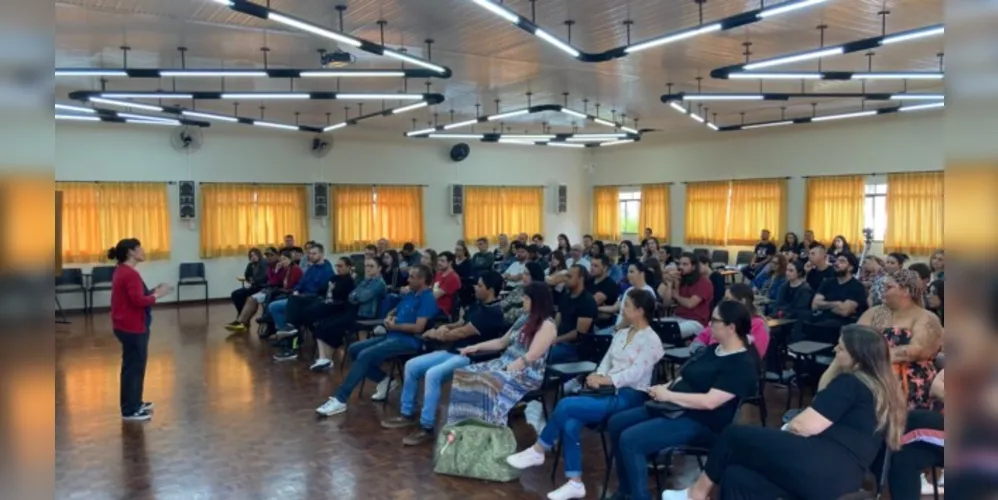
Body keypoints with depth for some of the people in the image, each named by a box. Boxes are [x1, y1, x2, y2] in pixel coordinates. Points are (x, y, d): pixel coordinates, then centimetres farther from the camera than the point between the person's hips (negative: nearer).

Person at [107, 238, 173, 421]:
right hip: (132, 327, -11)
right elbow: (138, 301, -26)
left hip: (127, 326, 11)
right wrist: (157, 295, -13)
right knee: (134, 367, -1)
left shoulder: (122, 271, 12)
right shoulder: (130, 274, -21)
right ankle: (130, 410, 8)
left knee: (132, 365, 20)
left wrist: (153, 291, 5)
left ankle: (134, 403, 32)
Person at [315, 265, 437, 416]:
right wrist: (389, 320, 0)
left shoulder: (428, 299, -11)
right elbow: (393, 313, 24)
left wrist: (394, 326, -9)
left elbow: (418, 328, -20)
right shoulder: (409, 295, 18)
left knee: (365, 355, -25)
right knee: (354, 349, 3)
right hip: (391, 336, 10)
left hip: (408, 341, -10)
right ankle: (384, 380, 7)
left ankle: (339, 400, -23)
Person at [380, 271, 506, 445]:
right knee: (411, 366, 3)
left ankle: (427, 428, -23)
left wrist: (436, 334, -3)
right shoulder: (478, 306, 13)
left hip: (471, 358, -10)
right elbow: (462, 324, 24)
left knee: (433, 374, -33)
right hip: (453, 351, 10)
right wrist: (445, 327, 1)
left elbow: (462, 333, -18)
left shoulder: (492, 313, -18)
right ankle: (408, 414, 14)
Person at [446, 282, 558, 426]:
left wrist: (504, 371, -22)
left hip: (527, 374, -9)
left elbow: (530, 357, -19)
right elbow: (502, 342, 22)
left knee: (486, 383, -34)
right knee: (463, 375, -8)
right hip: (504, 363, 9)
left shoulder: (547, 325, -11)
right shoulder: (525, 318, 16)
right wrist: (477, 347, 10)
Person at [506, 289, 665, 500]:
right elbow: (606, 361, 13)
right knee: (570, 424, -22)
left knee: (566, 405, -24)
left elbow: (635, 373, -18)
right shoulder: (621, 334, 17)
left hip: (629, 397, -7)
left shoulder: (651, 340, -7)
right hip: (609, 391, 7)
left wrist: (604, 379, -23)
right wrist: (597, 376, -8)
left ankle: (538, 451, -4)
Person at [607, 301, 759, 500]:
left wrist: (669, 395, -19)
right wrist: (664, 388, -2)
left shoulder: (742, 364, -17)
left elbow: (709, 401, -26)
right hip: (676, 408, 10)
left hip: (701, 423, -10)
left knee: (630, 439, -24)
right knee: (616, 423, 3)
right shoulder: (713, 349, 13)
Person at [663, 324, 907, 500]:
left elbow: (805, 426, -14)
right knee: (736, 477, 6)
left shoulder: (850, 383, -9)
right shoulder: (878, 384, 19)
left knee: (734, 436, 3)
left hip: (819, 468, -10)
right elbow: (824, 395, 31)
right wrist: (836, 364, 21)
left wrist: (783, 429, 7)